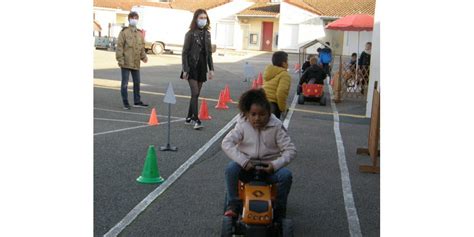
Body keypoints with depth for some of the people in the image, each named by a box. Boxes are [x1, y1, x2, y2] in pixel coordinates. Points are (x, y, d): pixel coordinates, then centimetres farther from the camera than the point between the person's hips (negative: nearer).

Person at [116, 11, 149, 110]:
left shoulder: (139, 33, 12)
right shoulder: (124, 32, -5)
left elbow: (142, 47, 18)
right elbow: (119, 46, -8)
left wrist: (144, 57, 2)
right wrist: (120, 59, -14)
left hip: (136, 63, 6)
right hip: (126, 62, -6)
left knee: (137, 82, 13)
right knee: (125, 83, 1)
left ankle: (137, 101, 25)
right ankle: (125, 103, 11)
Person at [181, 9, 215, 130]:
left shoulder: (207, 34, 10)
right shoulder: (190, 34, -6)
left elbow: (209, 52, 14)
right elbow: (185, 52, -7)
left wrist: (211, 69, 9)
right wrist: (185, 70, -13)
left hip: (202, 67, 6)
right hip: (192, 67, -5)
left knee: (196, 94, 10)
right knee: (195, 94, -12)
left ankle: (189, 118, 20)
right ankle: (196, 120, -13)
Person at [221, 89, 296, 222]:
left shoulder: (276, 126, -8)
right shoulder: (242, 125, -6)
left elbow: (290, 150, -10)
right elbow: (226, 143, -15)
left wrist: (275, 165, -26)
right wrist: (243, 161, -26)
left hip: (268, 168, 0)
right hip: (247, 167, 0)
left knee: (286, 175, -29)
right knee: (231, 168, -30)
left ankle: (279, 209, -6)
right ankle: (233, 204, -10)